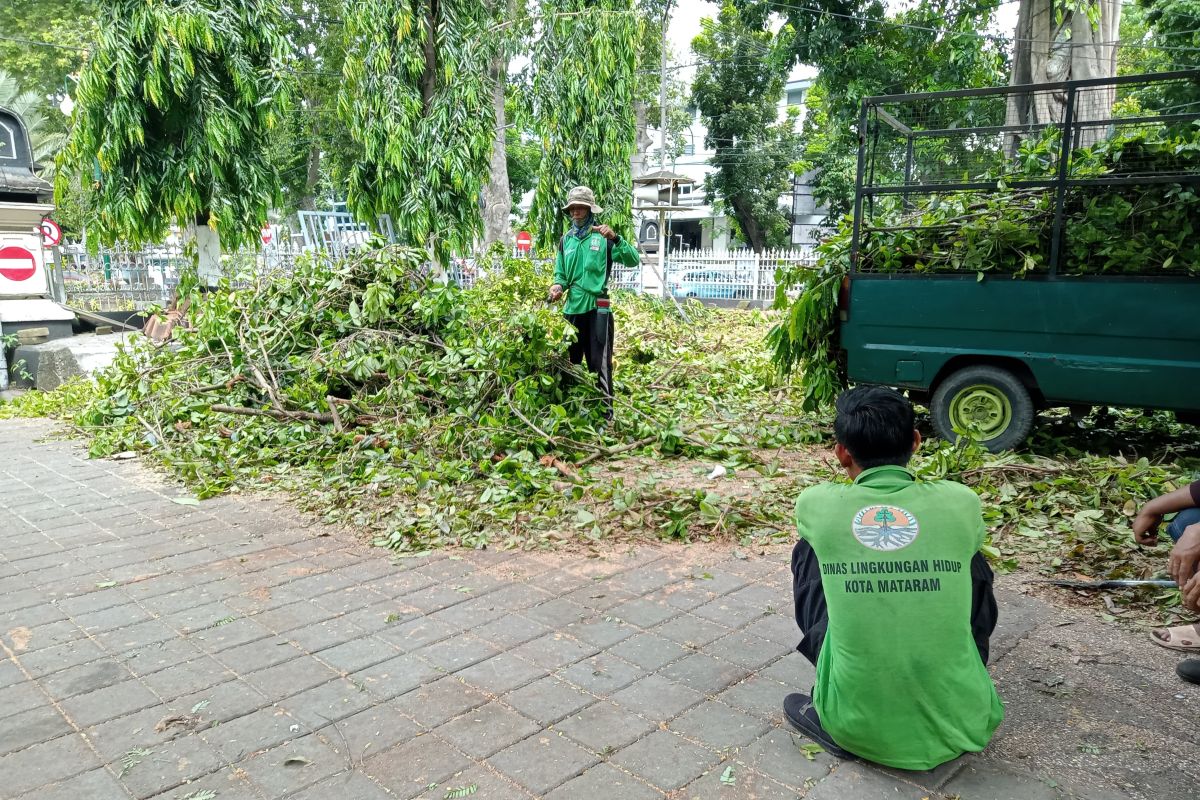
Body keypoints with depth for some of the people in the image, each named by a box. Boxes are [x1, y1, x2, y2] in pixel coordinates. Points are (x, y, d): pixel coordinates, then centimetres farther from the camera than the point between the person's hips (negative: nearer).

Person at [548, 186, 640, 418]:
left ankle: (605, 414, 4)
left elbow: (633, 260, -13)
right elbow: (560, 273, 15)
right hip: (571, 308, 5)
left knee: (600, 365, -3)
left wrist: (615, 238, -27)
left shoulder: (603, 237, -3)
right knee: (569, 362, 16)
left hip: (597, 308, -5)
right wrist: (558, 285, -8)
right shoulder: (566, 240, 11)